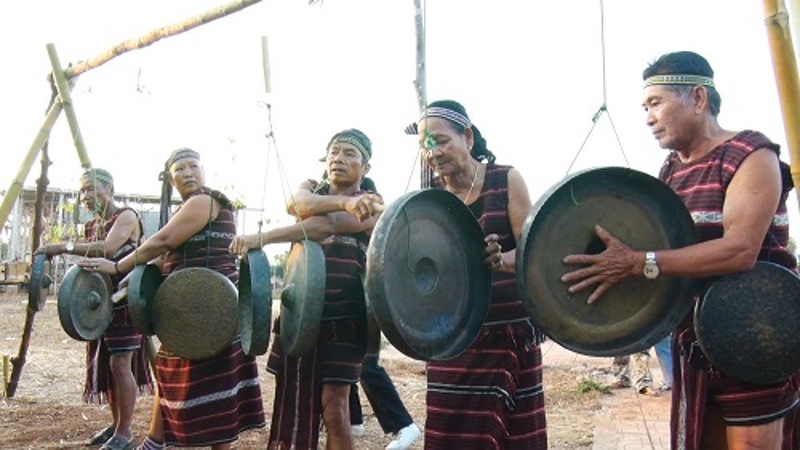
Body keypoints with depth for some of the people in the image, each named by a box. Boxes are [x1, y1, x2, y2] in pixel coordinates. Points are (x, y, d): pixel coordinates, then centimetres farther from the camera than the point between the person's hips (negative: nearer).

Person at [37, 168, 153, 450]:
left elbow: (108, 249, -26)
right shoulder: (90, 226, 14)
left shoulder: (126, 217, -9)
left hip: (124, 300, -8)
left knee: (120, 364, -8)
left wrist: (65, 247, -27)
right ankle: (115, 424, 23)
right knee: (104, 365, 10)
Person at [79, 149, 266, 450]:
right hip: (191, 307, 11)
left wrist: (118, 267, -8)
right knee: (172, 372, 16)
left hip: (209, 306, -11)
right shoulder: (191, 207, 19)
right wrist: (130, 274, 9)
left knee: (210, 384, -5)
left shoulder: (204, 200, -12)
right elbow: (169, 255, 18)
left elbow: (162, 242, -15)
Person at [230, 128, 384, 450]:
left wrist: (262, 238, -27)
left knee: (334, 409, -7)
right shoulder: (311, 187, 13)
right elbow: (300, 204, -13)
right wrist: (345, 202, -31)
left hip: (343, 318, -4)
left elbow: (329, 225, -20)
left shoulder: (372, 206, -1)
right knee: (292, 404, 8)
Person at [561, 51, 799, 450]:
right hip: (692, 336, 7)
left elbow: (741, 249, -26)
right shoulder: (670, 169, 11)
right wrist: (613, 259, -6)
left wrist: (639, 263, -30)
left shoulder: (751, 156, -11)